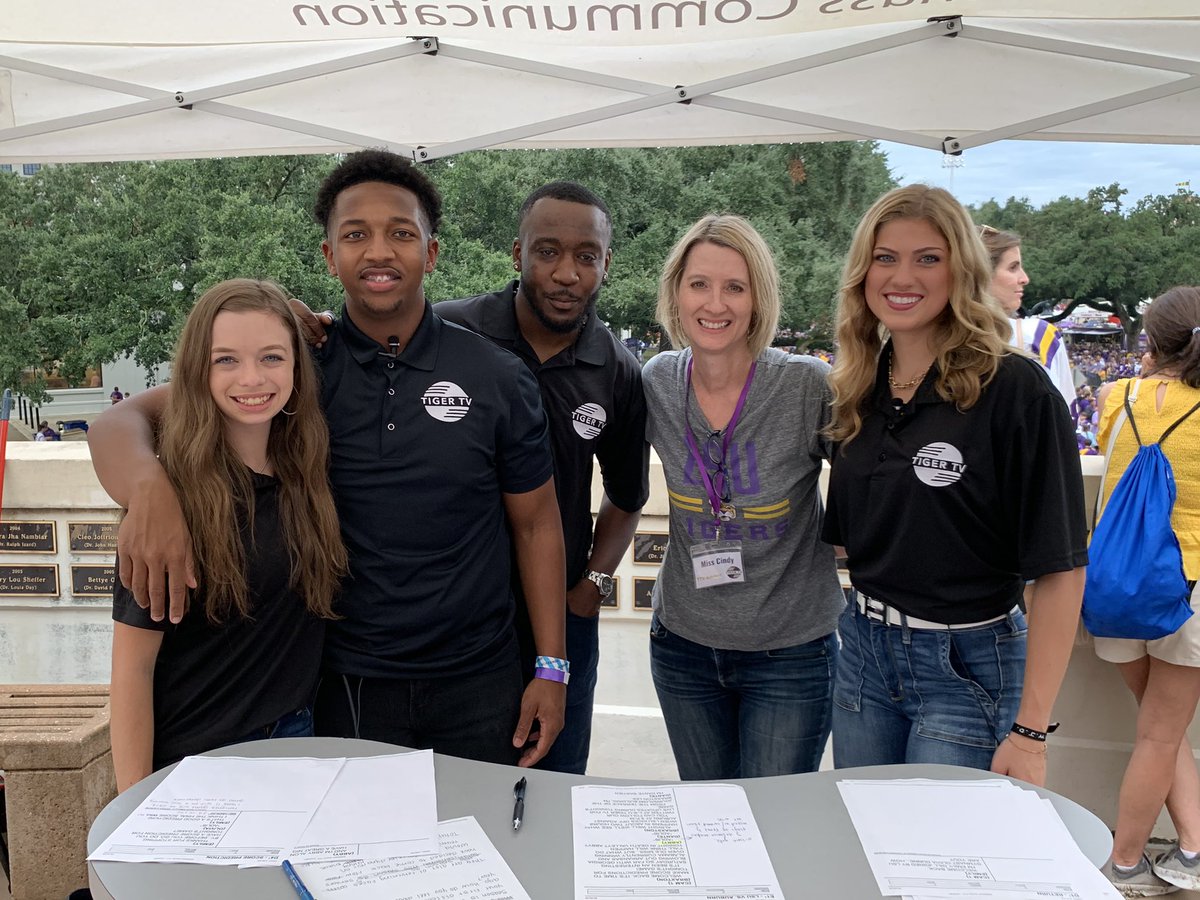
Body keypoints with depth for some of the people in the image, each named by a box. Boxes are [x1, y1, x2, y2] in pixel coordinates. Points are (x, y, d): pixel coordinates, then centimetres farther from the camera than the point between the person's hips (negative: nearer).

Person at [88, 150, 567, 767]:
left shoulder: (499, 379, -5)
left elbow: (536, 525, 1)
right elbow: (123, 421, -9)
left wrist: (551, 669, -2)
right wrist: (150, 490, -33)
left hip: (477, 687, 0)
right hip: (345, 687, 0)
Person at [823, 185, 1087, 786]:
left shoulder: (1015, 390, -14)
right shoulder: (858, 391, 4)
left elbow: (1060, 568, -16)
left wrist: (1030, 733, -17)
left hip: (969, 667, -5)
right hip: (863, 651, 5)